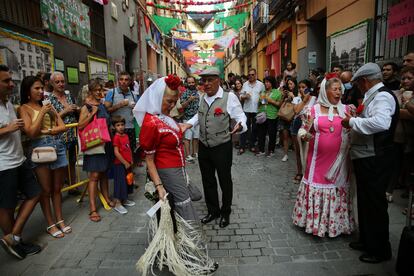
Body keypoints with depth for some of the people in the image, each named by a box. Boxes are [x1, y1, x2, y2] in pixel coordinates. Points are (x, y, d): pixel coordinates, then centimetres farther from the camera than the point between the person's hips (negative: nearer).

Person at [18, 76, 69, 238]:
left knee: (57, 188, 11)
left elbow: (63, 127, 6)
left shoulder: (48, 105, 12)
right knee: (46, 190, 5)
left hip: (57, 146, 4)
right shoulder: (24, 108, -1)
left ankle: (60, 220, 24)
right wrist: (42, 112, -11)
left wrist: (46, 131, -9)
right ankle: (50, 224, 18)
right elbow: (30, 133, -12)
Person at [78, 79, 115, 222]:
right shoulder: (86, 107, -6)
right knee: (94, 175, -7)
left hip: (106, 143, 6)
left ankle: (106, 198, 32)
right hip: (93, 144, -6)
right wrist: (92, 113, -20)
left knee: (104, 173, 17)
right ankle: (93, 209, -2)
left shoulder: (103, 105, 11)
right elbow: (80, 126, -17)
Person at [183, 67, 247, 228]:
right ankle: (213, 211, 40)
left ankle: (225, 213, 36)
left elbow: (240, 116, -12)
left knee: (225, 181, 12)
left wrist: (239, 126, -33)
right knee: (208, 181, 18)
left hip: (222, 147, -5)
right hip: (203, 147, 6)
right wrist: (188, 124, 10)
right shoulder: (202, 98, 6)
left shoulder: (229, 97, -13)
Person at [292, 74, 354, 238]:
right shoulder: (314, 109, -1)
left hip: (338, 159, 2)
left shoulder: (345, 110, 5)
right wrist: (306, 130, -20)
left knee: (336, 188, 8)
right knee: (317, 184, 6)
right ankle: (314, 221, 25)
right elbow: (303, 133, 2)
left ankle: (334, 223, 27)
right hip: (318, 158, -1)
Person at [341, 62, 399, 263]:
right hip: (365, 158, 10)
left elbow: (380, 123, -34)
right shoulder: (373, 96, 15)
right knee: (365, 202, 19)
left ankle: (380, 250, 19)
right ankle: (366, 240, 36)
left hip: (375, 160, -10)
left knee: (375, 204, 3)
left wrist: (352, 122, -23)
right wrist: (354, 122, 8)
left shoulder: (383, 96, -16)